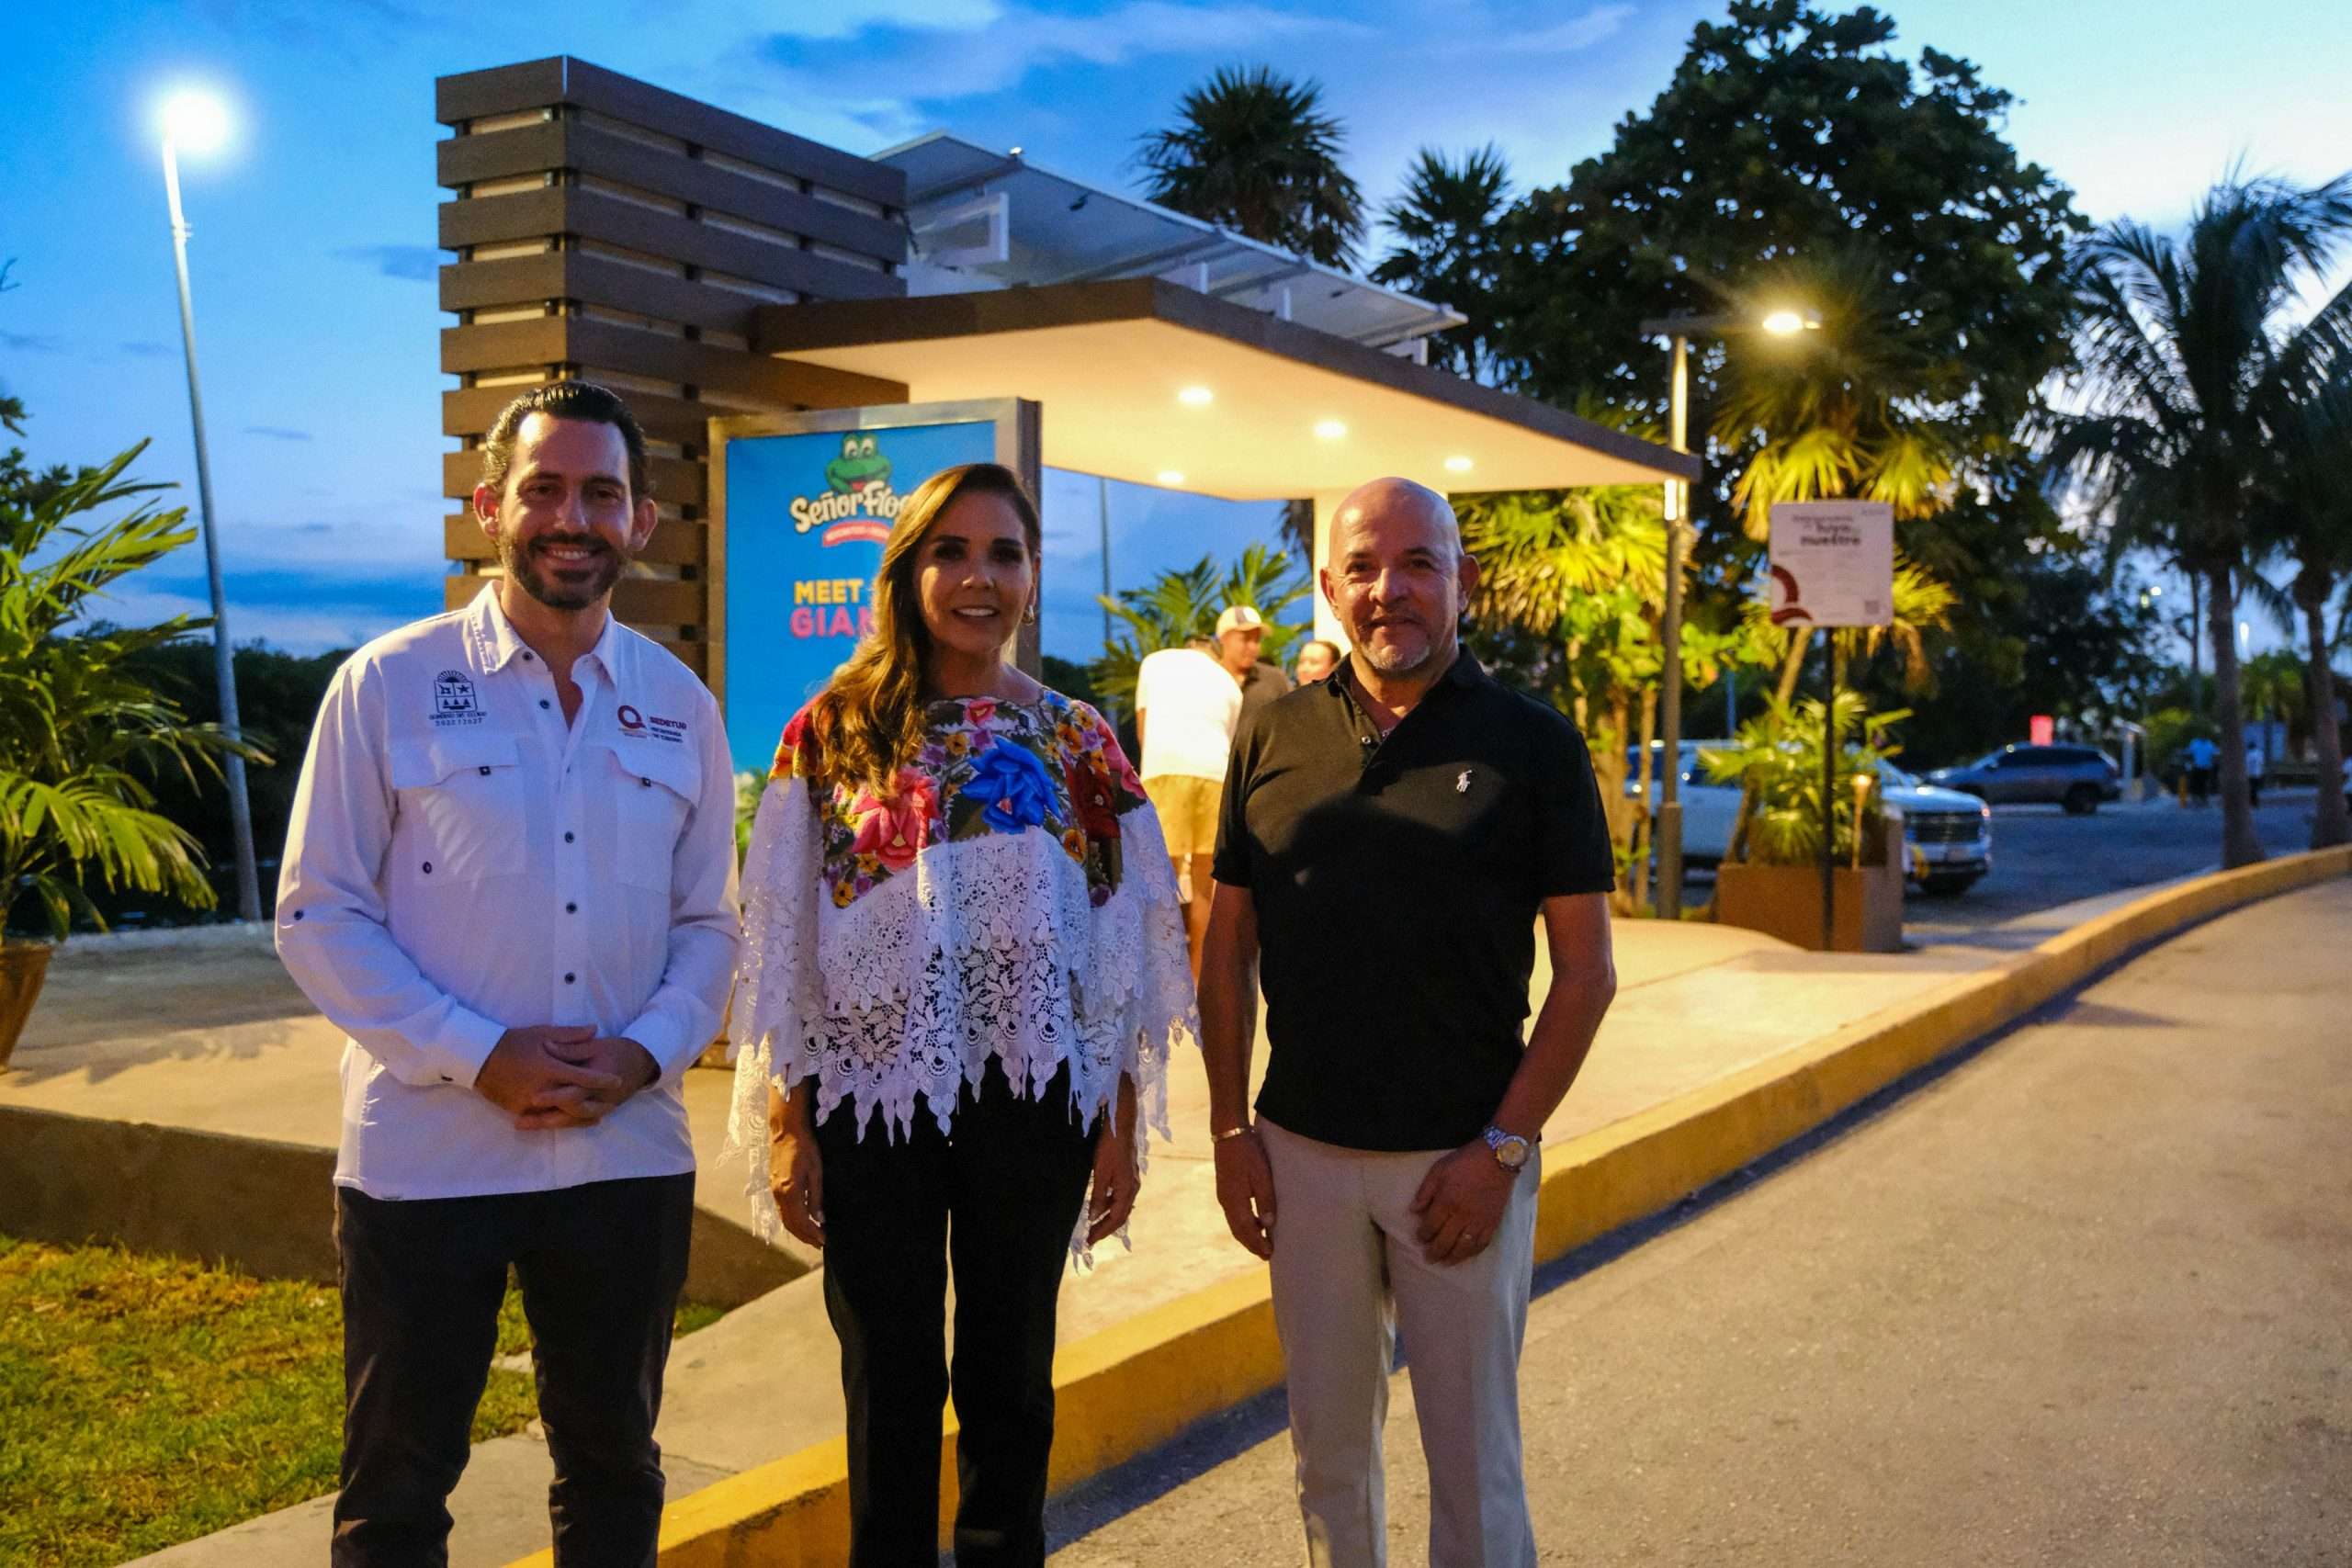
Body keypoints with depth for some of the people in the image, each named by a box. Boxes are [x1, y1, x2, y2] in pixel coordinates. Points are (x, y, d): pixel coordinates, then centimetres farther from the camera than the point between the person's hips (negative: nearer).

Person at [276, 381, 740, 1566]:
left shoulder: (680, 706, 4)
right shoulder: (389, 685, -5)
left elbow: (707, 923, 9)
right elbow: (317, 917, -6)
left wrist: (645, 1052, -10)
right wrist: (481, 1057, -16)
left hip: (629, 1152, 3)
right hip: (423, 1152, -3)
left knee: (613, 1466, 18)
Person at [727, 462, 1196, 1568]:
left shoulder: (1079, 742, 3)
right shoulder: (832, 733, -1)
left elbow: (1128, 950, 5)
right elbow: (783, 949, -1)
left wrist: (1123, 1124, 3)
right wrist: (788, 1127, -4)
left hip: (1033, 1102, 1)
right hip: (875, 1100, -1)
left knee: (1011, 1381, 13)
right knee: (889, 1385, 10)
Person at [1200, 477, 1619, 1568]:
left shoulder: (1531, 743, -4)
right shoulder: (1275, 736, 4)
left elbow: (1586, 972, -5)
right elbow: (1227, 945, 8)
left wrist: (1501, 1149, -10)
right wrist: (1230, 1128, 3)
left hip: (1463, 1161, -2)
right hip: (1301, 1151, 3)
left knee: (1474, 1457, 7)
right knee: (1328, 1444, 15)